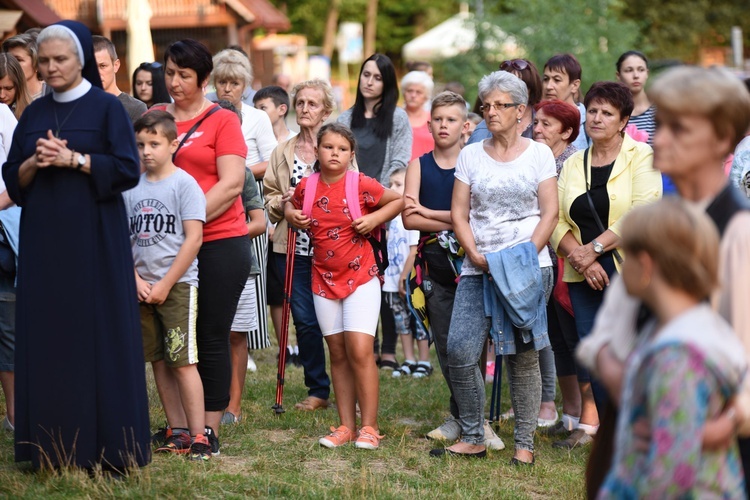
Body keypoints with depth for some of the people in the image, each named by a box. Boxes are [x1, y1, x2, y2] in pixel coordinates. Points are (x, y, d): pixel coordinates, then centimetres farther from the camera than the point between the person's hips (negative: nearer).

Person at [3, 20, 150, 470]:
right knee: (47, 335, 2)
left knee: (99, 336, -4)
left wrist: (72, 159, -16)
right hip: (43, 239, 5)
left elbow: (128, 169, -9)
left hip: (94, 238, -5)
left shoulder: (107, 108, -2)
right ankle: (53, 444, 7)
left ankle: (107, 444, 0)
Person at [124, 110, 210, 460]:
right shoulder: (132, 188, 9)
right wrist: (136, 279, -5)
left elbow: (193, 238, -11)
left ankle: (198, 436, -7)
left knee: (183, 361, -9)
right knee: (158, 362, 8)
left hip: (178, 284, -6)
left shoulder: (184, 184, -7)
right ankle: (178, 432, 15)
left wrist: (165, 284, -12)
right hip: (143, 288, 6)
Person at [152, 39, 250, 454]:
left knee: (211, 339, 1)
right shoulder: (155, 117, 9)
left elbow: (232, 184, -10)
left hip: (219, 242, -4)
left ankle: (210, 430, 6)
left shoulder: (222, 121, -2)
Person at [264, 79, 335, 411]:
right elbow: (269, 199, 15)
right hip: (293, 248, 3)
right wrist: (283, 203, -6)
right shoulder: (282, 152, 14)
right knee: (305, 320, 1)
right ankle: (318, 390, 13)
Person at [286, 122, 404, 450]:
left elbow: (399, 200, 3)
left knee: (360, 350, -12)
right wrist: (291, 214, 1)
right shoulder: (307, 187, 2)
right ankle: (346, 426, 14)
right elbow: (292, 204, 23)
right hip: (324, 281, 4)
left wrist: (374, 218, -11)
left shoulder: (362, 185, -9)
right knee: (338, 354, 8)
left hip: (361, 278, -4)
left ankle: (369, 427, -4)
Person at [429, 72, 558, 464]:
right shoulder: (471, 155, 12)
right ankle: (471, 439, 4)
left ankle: (525, 444, 7)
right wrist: (475, 255, -7)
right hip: (478, 268, 2)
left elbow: (550, 213, 0)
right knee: (460, 350, -8)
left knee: (523, 355, 0)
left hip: (528, 267, -2)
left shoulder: (538, 154, 6)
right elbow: (459, 212, 8)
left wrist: (526, 256, -12)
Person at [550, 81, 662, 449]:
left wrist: (595, 248, -13)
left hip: (628, 271, -4)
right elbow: (557, 220, 7)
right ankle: (590, 423, 9)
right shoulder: (573, 164, 15)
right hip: (583, 276, 4)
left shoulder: (641, 157, 1)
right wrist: (579, 257, -10)